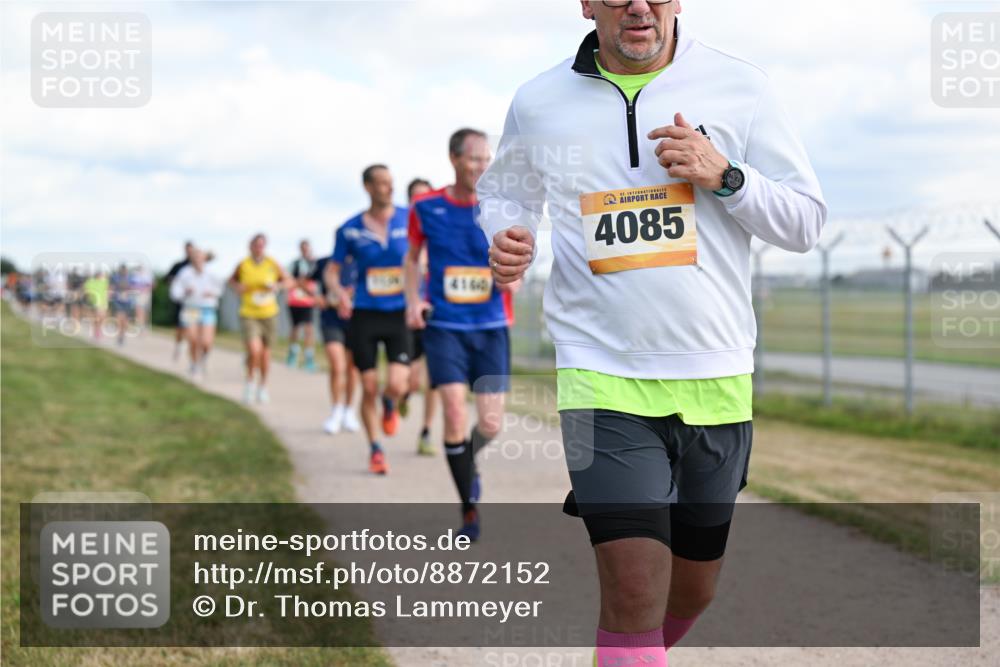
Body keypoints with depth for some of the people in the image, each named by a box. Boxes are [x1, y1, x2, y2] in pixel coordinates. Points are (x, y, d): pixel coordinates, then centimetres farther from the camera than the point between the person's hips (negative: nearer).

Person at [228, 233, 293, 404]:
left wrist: (277, 286, -13)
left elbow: (289, 281, 7)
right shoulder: (243, 265, -4)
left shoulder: (273, 265, -3)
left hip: (268, 314, 2)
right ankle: (250, 382, 7)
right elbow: (232, 280, 15)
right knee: (254, 351, -19)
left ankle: (262, 387, 32)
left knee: (265, 353, 12)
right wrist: (236, 287, -7)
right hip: (248, 315, -2)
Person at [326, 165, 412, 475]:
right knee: (369, 388, 1)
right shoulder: (350, 230, -1)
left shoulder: (409, 219, -2)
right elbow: (332, 271, 6)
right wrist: (340, 293, -15)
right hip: (364, 315, 0)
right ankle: (375, 450, 21)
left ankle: (390, 406, 23)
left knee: (396, 385, -15)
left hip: (400, 314, 0)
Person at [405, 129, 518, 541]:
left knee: (490, 424, -2)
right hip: (444, 325, -1)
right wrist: (412, 301, 1)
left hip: (490, 326, 1)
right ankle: (470, 511, 1)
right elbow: (413, 256, 15)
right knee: (455, 414, -14)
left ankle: (469, 461, 36)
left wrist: (513, 276, -15)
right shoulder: (426, 208, -2)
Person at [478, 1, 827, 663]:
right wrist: (506, 237, 0)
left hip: (716, 381, 2)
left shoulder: (740, 86, 2)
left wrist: (724, 178, -14)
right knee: (636, 591, -15)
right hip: (603, 378, -2)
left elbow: (807, 220, 4)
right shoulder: (538, 103, 3)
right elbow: (504, 190, 23)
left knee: (691, 589, 16)